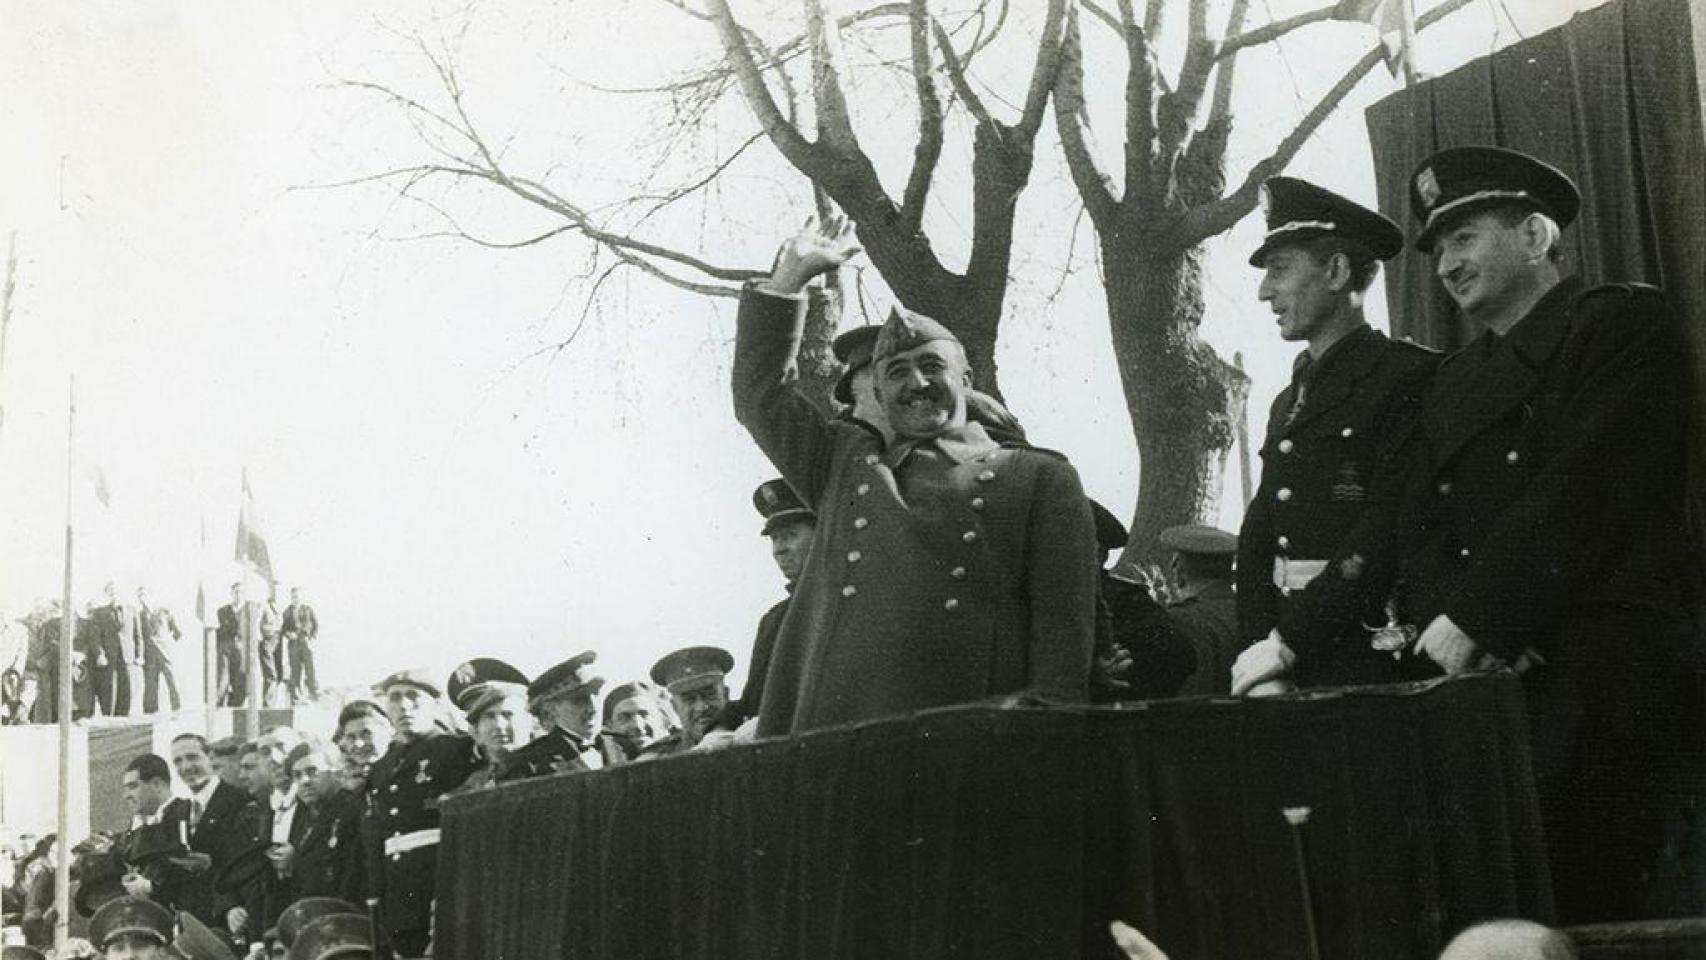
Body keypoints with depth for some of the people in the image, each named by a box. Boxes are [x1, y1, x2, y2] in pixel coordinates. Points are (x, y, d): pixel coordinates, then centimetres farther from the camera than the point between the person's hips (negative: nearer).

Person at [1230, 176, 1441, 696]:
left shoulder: (1410, 376, -7)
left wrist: (1287, 643, -16)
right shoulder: (1289, 402, 17)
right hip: (1286, 672, 6)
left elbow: (1386, 536, -16)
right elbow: (1256, 542, 11)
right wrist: (1259, 658, -4)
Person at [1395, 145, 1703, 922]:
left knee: (1604, 903, -13)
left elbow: (1583, 493, -10)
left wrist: (1474, 617, -13)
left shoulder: (1627, 325, 2)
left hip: (1611, 681, -6)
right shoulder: (1452, 385, 24)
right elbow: (1420, 530, 14)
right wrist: (1444, 619, -7)